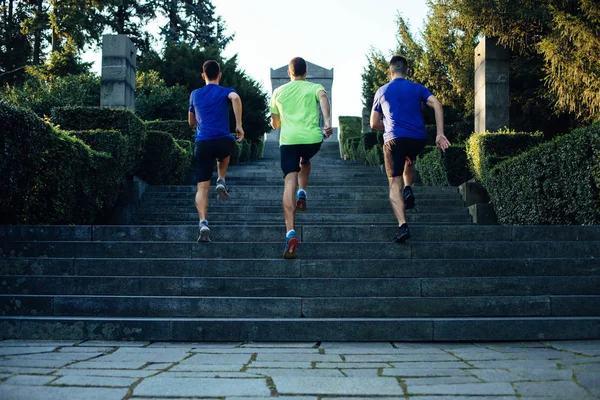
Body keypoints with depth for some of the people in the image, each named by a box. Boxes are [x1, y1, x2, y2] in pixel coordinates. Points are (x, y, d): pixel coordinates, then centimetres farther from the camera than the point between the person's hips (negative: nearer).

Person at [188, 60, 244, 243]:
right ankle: (221, 182, 16)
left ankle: (203, 223, -18)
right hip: (224, 141, -1)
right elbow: (236, 98, -15)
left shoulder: (195, 94, 18)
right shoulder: (226, 92, 10)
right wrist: (239, 125, -13)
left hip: (202, 143, 1)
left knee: (202, 188, -1)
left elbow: (191, 122, 27)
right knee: (224, 155, 38)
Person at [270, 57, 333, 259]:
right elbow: (323, 98, -10)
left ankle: (290, 233, -23)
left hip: (288, 140, 0)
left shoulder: (278, 92, 21)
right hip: (312, 138, 0)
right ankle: (302, 194, 16)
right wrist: (328, 122, -22)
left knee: (289, 183, -8)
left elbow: (275, 124, 27)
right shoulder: (315, 87, 15)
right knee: (305, 162, 36)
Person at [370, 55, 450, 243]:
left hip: (394, 139, -2)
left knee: (395, 183, -2)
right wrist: (440, 134, -7)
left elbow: (374, 124, 14)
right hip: (418, 139, 2)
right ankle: (408, 190, 13)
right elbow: (437, 105, -5)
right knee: (409, 161, 36)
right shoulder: (418, 88, 12)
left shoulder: (382, 91, 13)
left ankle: (402, 225, -17)